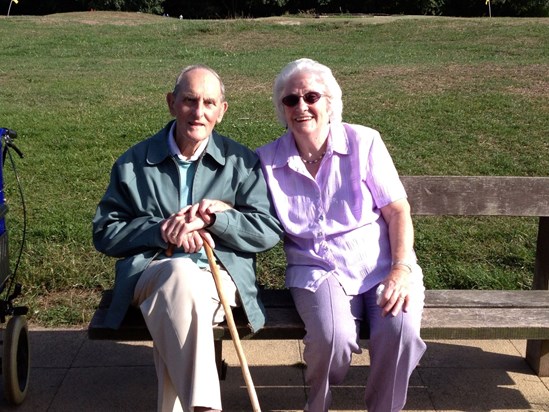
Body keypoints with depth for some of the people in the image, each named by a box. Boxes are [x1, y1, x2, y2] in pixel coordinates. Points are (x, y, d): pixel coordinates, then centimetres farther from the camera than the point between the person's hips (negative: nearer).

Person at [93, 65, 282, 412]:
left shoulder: (242, 162, 12)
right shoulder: (134, 162, 14)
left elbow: (270, 230, 4)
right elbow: (105, 233, 9)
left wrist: (215, 215, -11)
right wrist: (161, 231, -9)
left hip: (220, 276, 0)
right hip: (152, 272, 1)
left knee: (174, 307, -36)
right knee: (181, 270, -37)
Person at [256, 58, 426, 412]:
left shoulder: (363, 141, 0)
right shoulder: (267, 160, 4)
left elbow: (398, 211, -1)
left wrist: (402, 269, -13)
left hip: (381, 266, 1)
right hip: (318, 272, 0)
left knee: (400, 332, -28)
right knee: (332, 336, -30)